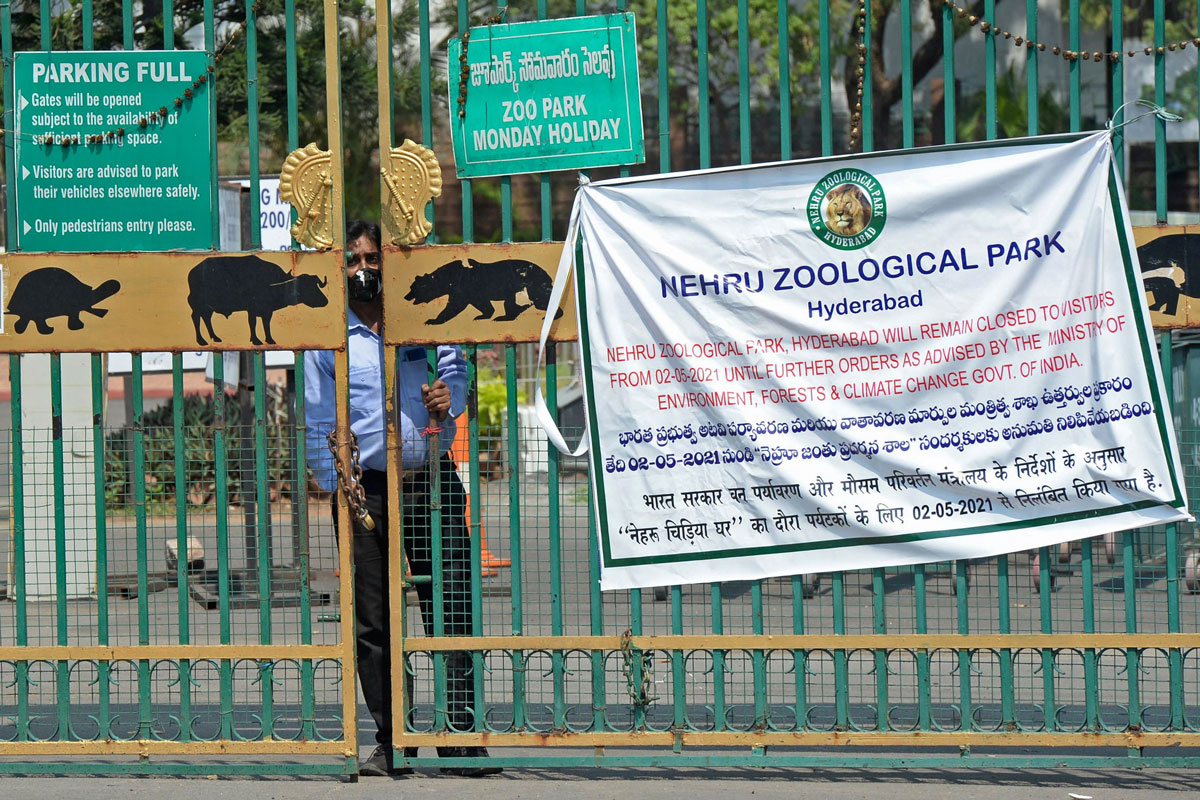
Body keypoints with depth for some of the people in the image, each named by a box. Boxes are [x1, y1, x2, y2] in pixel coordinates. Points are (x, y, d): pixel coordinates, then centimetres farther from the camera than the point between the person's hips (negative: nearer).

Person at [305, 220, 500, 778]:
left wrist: (448, 396, -14)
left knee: (451, 610, -4)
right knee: (372, 622, 0)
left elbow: (454, 371, 10)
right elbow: (319, 423, 6)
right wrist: (337, 489, -5)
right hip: (364, 489, -1)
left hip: (432, 481, 1)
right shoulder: (326, 339, 7)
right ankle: (392, 743, 8)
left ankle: (461, 736, 0)